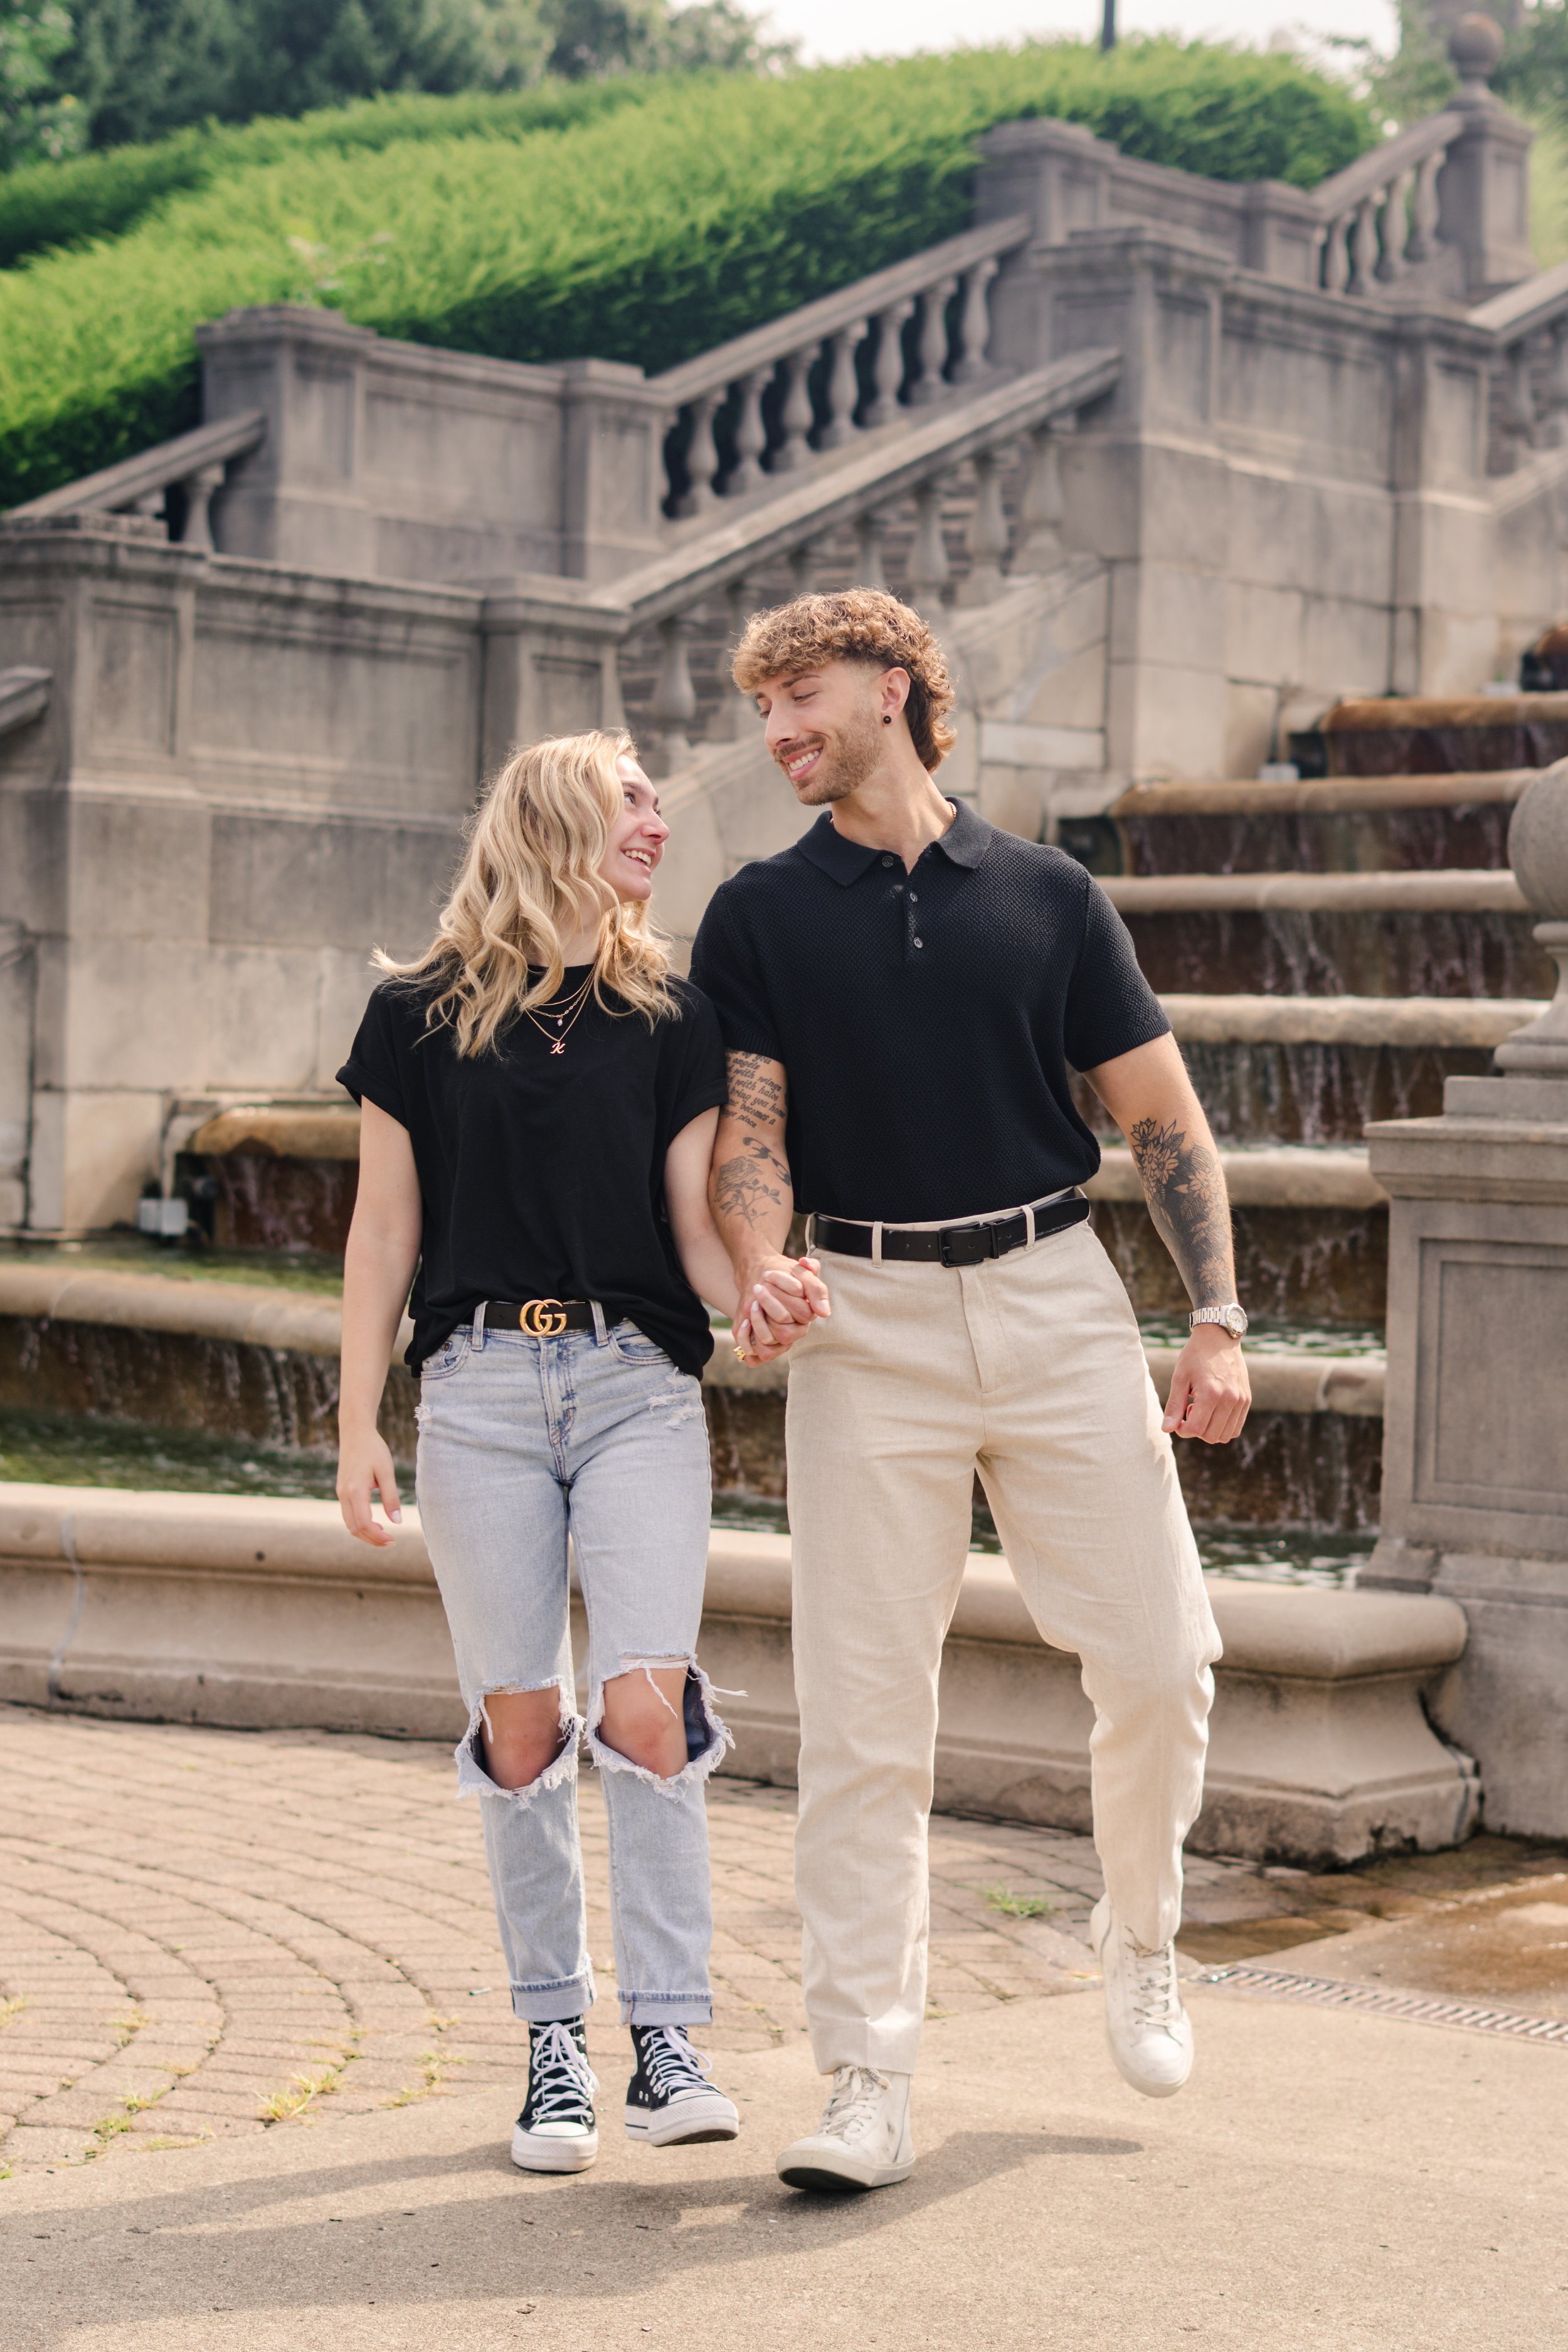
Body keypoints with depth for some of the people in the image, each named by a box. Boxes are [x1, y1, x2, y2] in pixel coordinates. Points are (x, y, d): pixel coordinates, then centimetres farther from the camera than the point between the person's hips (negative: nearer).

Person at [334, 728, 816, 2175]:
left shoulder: (672, 1018, 9)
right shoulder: (418, 1015, 6)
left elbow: (698, 1225, 5)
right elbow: (384, 1230, 8)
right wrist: (359, 1425, 3)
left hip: (638, 1386, 0)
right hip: (479, 1388, 0)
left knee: (647, 1703, -11)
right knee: (520, 1719, 1)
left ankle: (669, 2041, -4)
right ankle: (555, 2041, 12)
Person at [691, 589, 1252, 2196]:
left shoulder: (1048, 896, 9)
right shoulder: (758, 915, 8)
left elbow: (1162, 1117, 9)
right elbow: (748, 1130, 2)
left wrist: (1218, 1319, 1)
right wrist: (759, 1272, -18)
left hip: (1059, 1297, 1)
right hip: (869, 1324, -1)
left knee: (1158, 1660, 1)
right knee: (860, 1714, -4)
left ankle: (1138, 1943, 29)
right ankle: (867, 2082, 2)